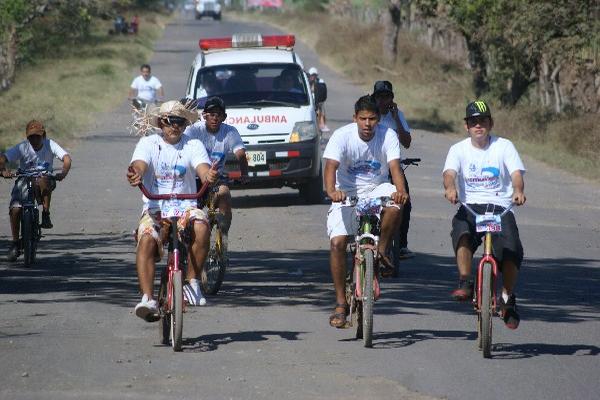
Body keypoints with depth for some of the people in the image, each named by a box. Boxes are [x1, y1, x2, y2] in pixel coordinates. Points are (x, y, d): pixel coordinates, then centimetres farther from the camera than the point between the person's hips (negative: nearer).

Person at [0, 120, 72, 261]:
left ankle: (46, 215, -26)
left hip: (44, 179, -1)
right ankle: (15, 243, -2)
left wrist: (63, 173, -42)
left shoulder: (50, 145, -11)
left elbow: (66, 158, -22)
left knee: (44, 181, -39)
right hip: (24, 182, 1)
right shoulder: (22, 148, -11)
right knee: (15, 209, -19)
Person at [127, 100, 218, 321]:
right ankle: (147, 298, -33)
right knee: (147, 239, -30)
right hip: (155, 209, -1)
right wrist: (135, 174, -41)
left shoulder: (193, 145, 5)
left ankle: (192, 282, -18)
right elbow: (140, 165, -15)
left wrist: (209, 176, -39)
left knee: (200, 226, -32)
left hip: (185, 207, 1)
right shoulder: (148, 143, 4)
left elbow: (203, 168, -13)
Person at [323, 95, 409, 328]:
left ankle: (381, 252, -14)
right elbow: (331, 166, -27)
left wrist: (400, 190, -43)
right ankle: (341, 303, -8)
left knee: (396, 199, -34)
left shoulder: (387, 136, -10)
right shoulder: (342, 136, -14)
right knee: (337, 242, -18)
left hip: (376, 191, 1)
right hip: (347, 195, -1)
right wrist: (331, 191, -48)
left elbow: (394, 166, -22)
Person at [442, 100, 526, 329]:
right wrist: (450, 188, -35)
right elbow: (450, 173, -11)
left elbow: (516, 173, -8)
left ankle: (508, 298, -1)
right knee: (462, 232, -35)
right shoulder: (459, 149, 7)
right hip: (470, 207, 0)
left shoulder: (504, 146, 5)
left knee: (512, 250, -23)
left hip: (500, 207, 0)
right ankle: (465, 283, -23)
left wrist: (518, 191, -32)